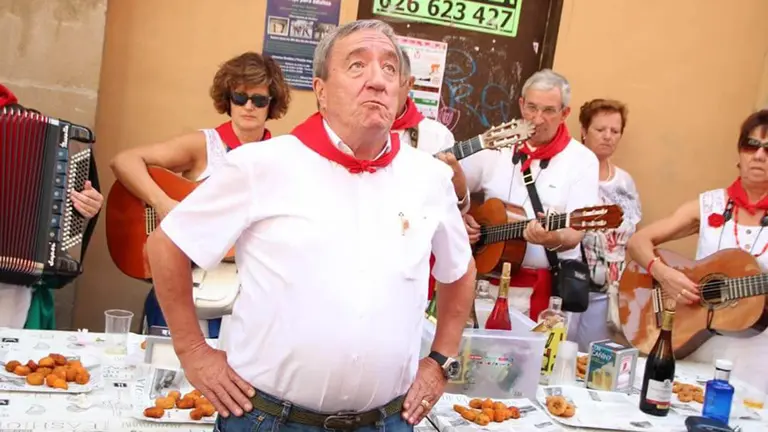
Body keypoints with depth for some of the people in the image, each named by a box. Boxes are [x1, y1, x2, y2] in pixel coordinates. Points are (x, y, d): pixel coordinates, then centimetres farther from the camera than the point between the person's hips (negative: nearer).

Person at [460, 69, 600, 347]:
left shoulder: (582, 161, -5)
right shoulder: (496, 147, 3)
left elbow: (574, 234, -13)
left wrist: (553, 239, -34)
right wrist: (457, 217, -7)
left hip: (551, 285, -2)